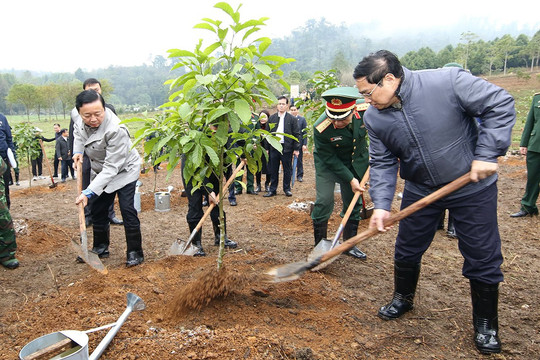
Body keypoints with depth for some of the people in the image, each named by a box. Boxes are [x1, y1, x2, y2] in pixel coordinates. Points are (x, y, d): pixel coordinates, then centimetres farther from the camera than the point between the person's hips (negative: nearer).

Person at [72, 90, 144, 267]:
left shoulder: (116, 129, -37)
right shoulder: (79, 120, -14)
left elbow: (112, 167, -35)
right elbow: (77, 133, 13)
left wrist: (89, 191, -38)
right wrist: (77, 152, -3)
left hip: (124, 170, -7)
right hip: (100, 172, 7)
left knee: (127, 210, -13)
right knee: (98, 210, 12)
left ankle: (135, 252, 0)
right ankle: (101, 247, 30)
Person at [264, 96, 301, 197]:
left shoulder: (292, 119, 1)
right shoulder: (271, 118, 9)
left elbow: (296, 135, 0)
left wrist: (296, 149, -5)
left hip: (287, 148, -2)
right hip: (274, 147, 2)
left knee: (287, 170, 6)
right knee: (273, 170, 7)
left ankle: (287, 189, 19)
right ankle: (272, 190, 16)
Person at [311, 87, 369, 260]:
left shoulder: (366, 110, -26)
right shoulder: (320, 129, -34)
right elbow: (330, 159, -21)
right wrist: (350, 179, -20)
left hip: (356, 163, 4)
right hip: (327, 164, -3)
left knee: (354, 202, 8)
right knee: (324, 201, -12)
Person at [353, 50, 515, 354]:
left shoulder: (447, 81, -25)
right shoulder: (374, 119, -10)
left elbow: (501, 105, -17)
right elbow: (382, 163, -5)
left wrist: (487, 154, -22)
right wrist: (381, 204, -17)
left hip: (473, 187, -3)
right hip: (420, 190, 4)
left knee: (483, 257, 6)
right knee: (407, 250, 14)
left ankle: (486, 323, 28)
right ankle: (403, 299, 41)